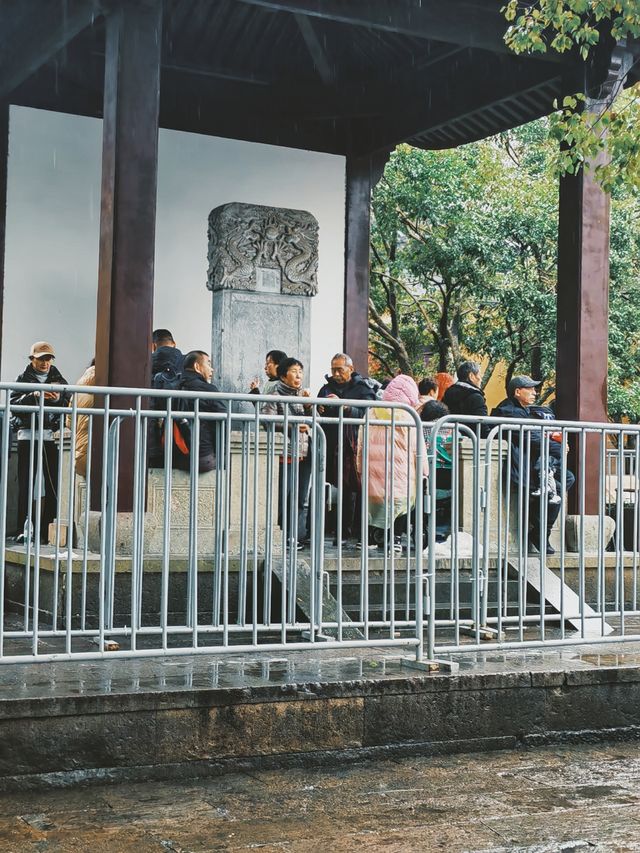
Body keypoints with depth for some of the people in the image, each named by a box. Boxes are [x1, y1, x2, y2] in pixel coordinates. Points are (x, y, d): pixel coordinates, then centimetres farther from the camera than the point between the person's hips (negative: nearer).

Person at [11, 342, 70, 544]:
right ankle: (24, 529, -4)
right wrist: (34, 396, -17)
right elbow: (13, 404, -3)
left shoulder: (59, 380, 14)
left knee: (53, 485, -4)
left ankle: (47, 531, 0)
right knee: (26, 484, -4)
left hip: (51, 436, 2)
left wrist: (58, 399, -13)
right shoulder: (24, 379, 10)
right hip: (28, 435, -1)